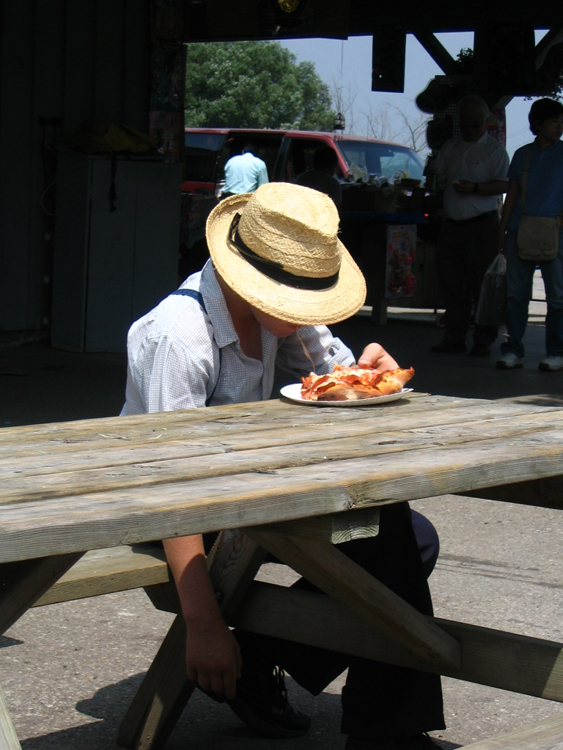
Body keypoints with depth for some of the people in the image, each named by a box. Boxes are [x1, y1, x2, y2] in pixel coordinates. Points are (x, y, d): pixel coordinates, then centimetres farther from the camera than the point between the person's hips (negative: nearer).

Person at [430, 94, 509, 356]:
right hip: (452, 224, 5)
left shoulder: (494, 150, 0)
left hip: (482, 224, -5)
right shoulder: (450, 147, 16)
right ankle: (454, 337, 12)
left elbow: (503, 185, -8)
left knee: (482, 283, -4)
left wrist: (475, 188, -20)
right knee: (451, 282, 5)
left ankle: (484, 340, 2)